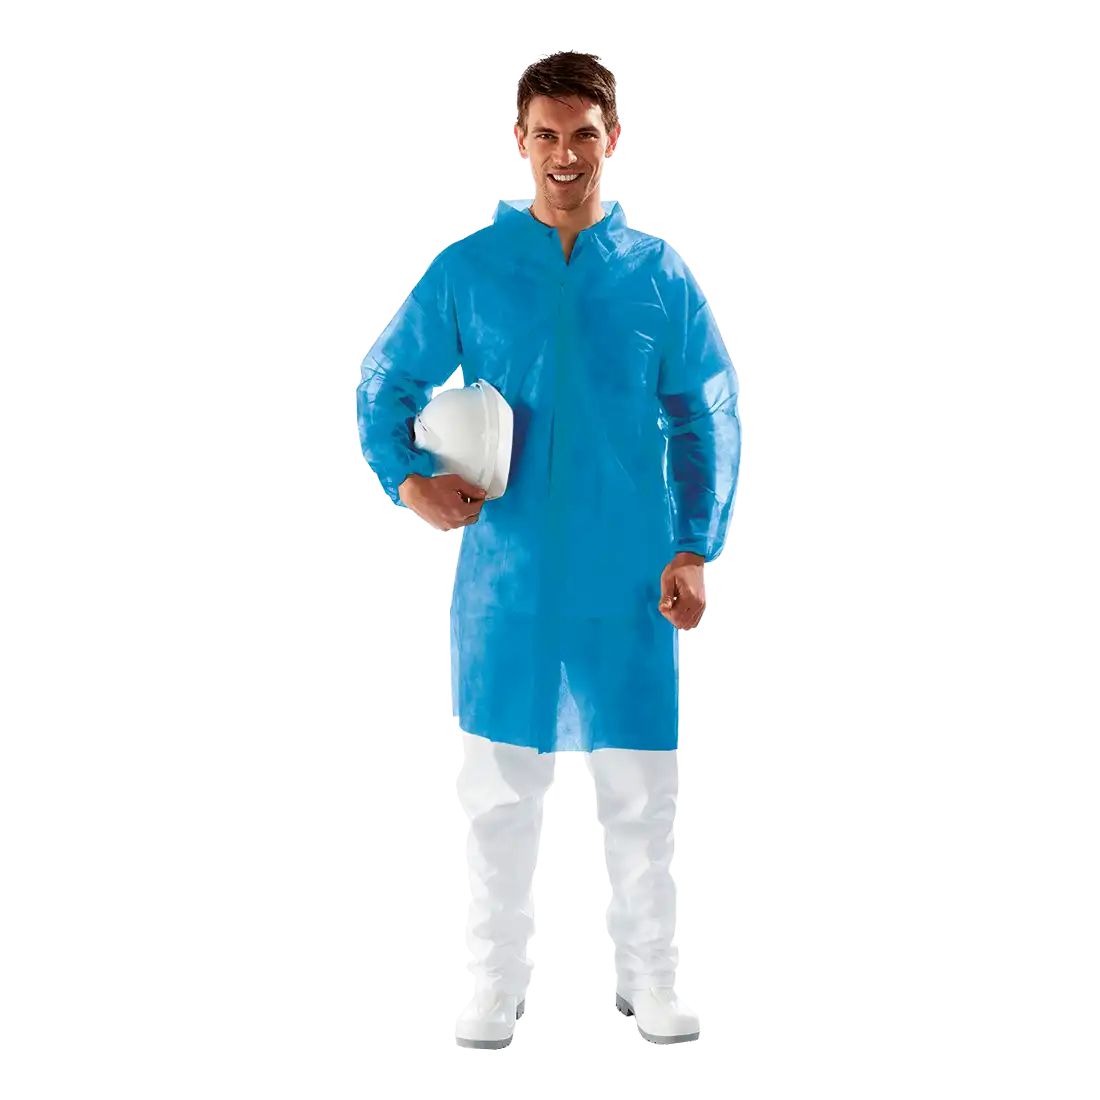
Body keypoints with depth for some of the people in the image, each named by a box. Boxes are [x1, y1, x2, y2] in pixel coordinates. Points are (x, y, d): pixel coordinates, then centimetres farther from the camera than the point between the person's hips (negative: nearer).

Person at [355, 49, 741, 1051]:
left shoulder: (659, 275, 2)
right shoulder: (467, 272, 0)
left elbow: (707, 421, 6)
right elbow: (385, 385, 6)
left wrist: (695, 548, -1)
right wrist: (409, 477, -12)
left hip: (629, 577, 0)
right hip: (506, 570, 0)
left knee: (642, 781, 7)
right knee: (497, 780, 5)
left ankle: (651, 981, 21)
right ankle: (495, 984, 18)